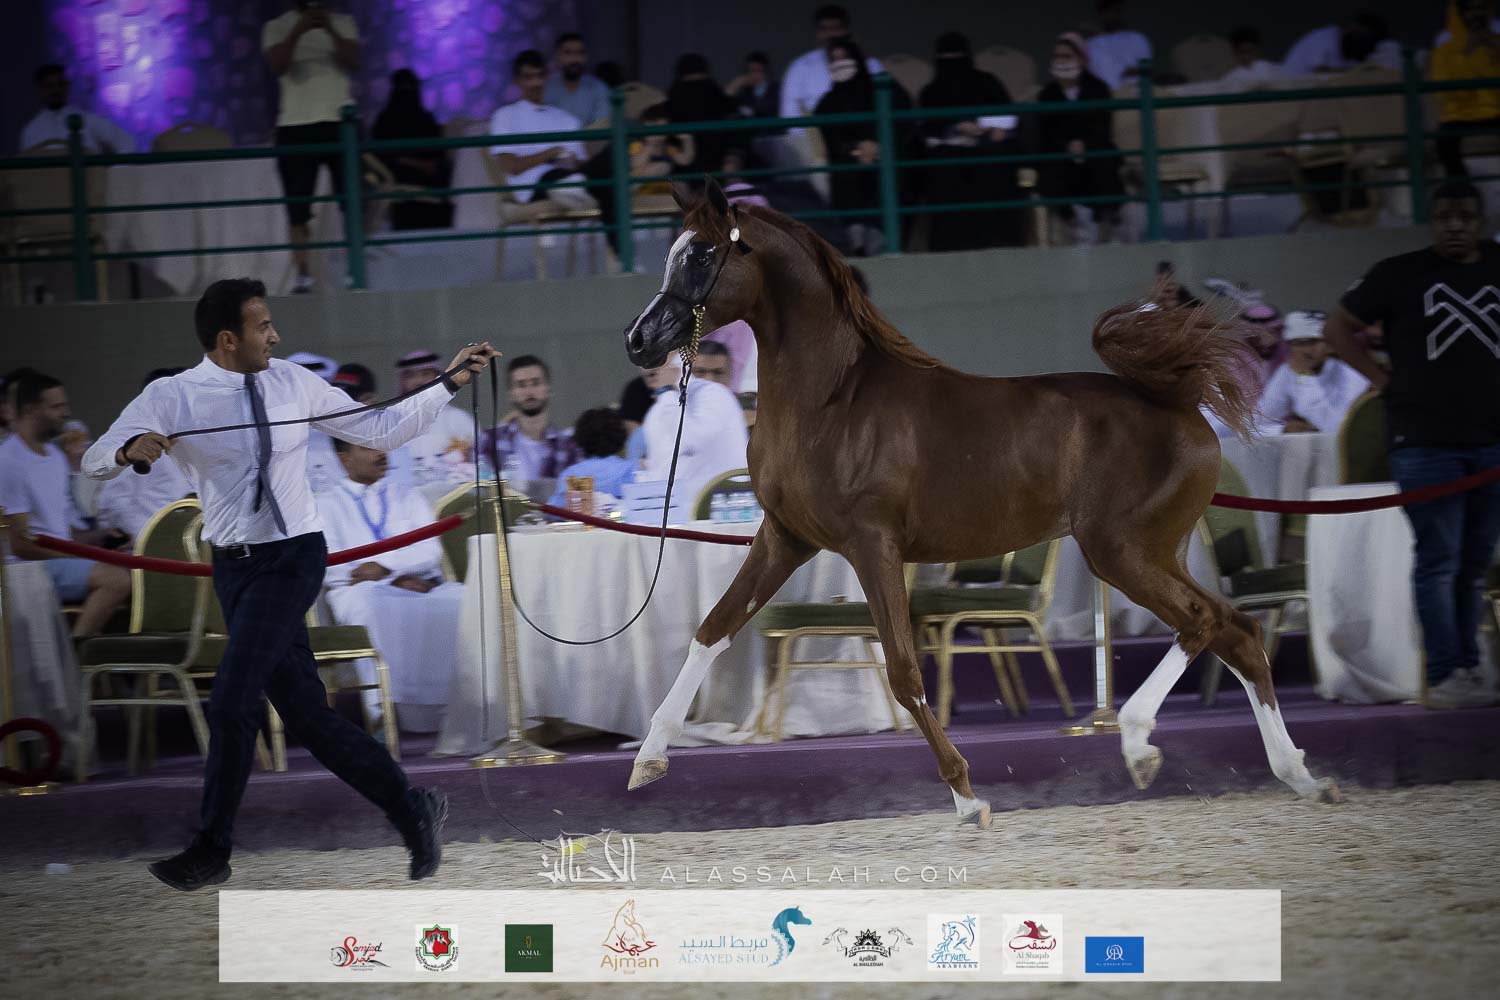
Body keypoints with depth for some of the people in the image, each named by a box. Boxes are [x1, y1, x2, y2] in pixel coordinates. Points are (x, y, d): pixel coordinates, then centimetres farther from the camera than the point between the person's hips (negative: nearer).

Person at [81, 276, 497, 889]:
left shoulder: (294, 384, 0)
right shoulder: (171, 397, -3)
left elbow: (378, 430, 8)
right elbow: (94, 462, -6)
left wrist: (450, 384, 3)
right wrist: (130, 448, -28)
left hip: (292, 558, -2)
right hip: (235, 565, 2)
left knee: (231, 702, -14)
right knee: (305, 713, 3)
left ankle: (211, 853, -2)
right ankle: (413, 810, 17)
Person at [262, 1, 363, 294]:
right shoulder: (276, 27, 7)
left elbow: (353, 62, -4)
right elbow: (276, 66, -9)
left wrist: (330, 30, -17)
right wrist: (299, 31, -21)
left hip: (339, 122, 1)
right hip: (295, 126, -1)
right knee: (298, 207, -4)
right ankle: (303, 274, -4)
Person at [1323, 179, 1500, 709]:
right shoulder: (1400, 274, 2)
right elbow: (1338, 328, 8)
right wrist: (1384, 378, -2)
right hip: (1425, 440, -4)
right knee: (1439, 560, -7)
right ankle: (1445, 675, -8)